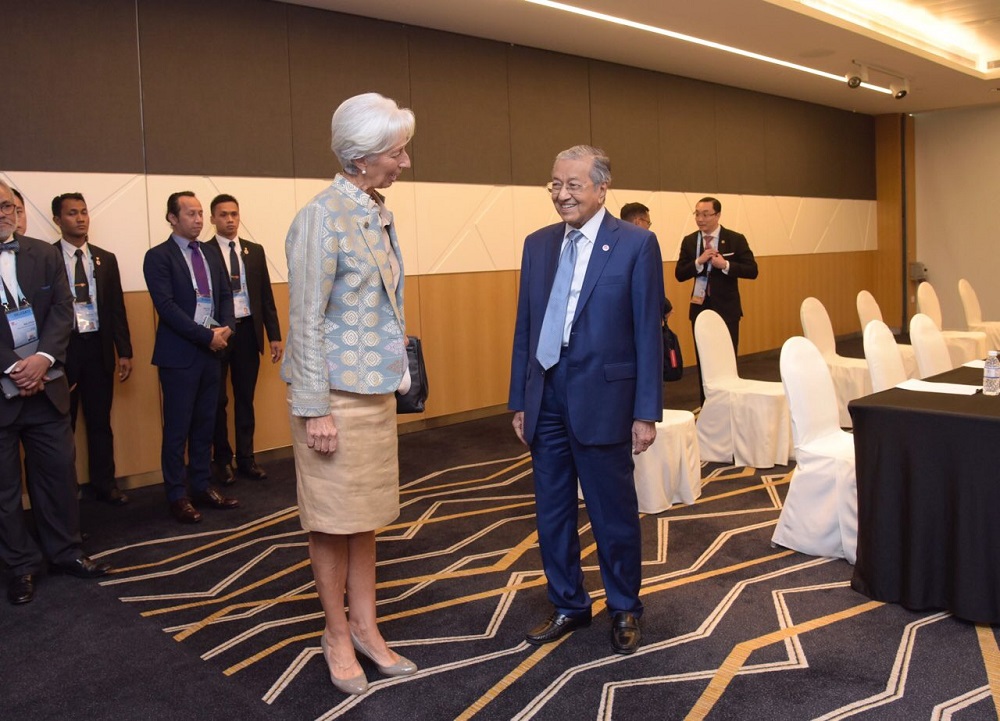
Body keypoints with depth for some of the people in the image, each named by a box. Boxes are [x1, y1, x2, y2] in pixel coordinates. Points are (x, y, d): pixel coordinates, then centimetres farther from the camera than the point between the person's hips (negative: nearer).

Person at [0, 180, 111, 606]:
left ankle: (65, 552, 27)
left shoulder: (44, 254, 6)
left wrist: (42, 358, -14)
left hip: (45, 386, 3)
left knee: (58, 472, 11)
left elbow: (62, 310, 1)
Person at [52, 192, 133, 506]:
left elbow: (117, 308, 8)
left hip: (98, 347, 3)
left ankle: (104, 483, 22)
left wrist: (125, 352, 4)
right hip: (62, 348, -3)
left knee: (100, 421, 11)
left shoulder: (106, 259, 9)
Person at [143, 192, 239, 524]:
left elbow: (225, 295, 14)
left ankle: (202, 487, 22)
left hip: (211, 351, 6)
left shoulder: (211, 256, 14)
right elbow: (166, 306, -15)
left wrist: (226, 327, -6)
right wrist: (207, 335, -17)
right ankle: (177, 495, 11)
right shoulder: (158, 257, -7)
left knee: (205, 425, 12)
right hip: (179, 354, -6)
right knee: (177, 429, 1)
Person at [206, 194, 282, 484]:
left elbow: (266, 295, 8)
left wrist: (274, 335, 5)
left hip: (248, 331, 4)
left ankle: (245, 457, 21)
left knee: (245, 398, 11)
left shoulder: (255, 251, 8)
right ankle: (221, 459, 20)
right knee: (218, 400, 7)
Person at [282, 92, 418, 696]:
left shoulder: (379, 216, 9)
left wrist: (396, 371, 14)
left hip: (377, 391, 8)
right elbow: (306, 321, -16)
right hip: (336, 394, -7)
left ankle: (365, 628, 28)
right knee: (334, 521, 7)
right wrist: (314, 409, -17)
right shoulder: (322, 218, -14)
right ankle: (338, 635, 24)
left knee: (367, 516, 15)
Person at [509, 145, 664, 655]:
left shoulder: (636, 244, -6)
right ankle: (568, 606, 33)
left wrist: (646, 412, -9)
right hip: (546, 398, 5)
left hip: (602, 398, -5)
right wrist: (519, 401, 9)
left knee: (614, 514, 9)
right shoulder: (538, 244, 8)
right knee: (552, 513, 14)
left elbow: (648, 333, -7)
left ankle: (625, 610, 30)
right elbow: (524, 327, 10)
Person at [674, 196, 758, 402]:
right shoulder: (689, 241, 3)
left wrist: (725, 265, -21)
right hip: (700, 307, 3)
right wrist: (699, 262, -17)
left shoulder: (736, 239, -4)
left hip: (726, 308, -3)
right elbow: (679, 275, -1)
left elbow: (752, 270, -8)